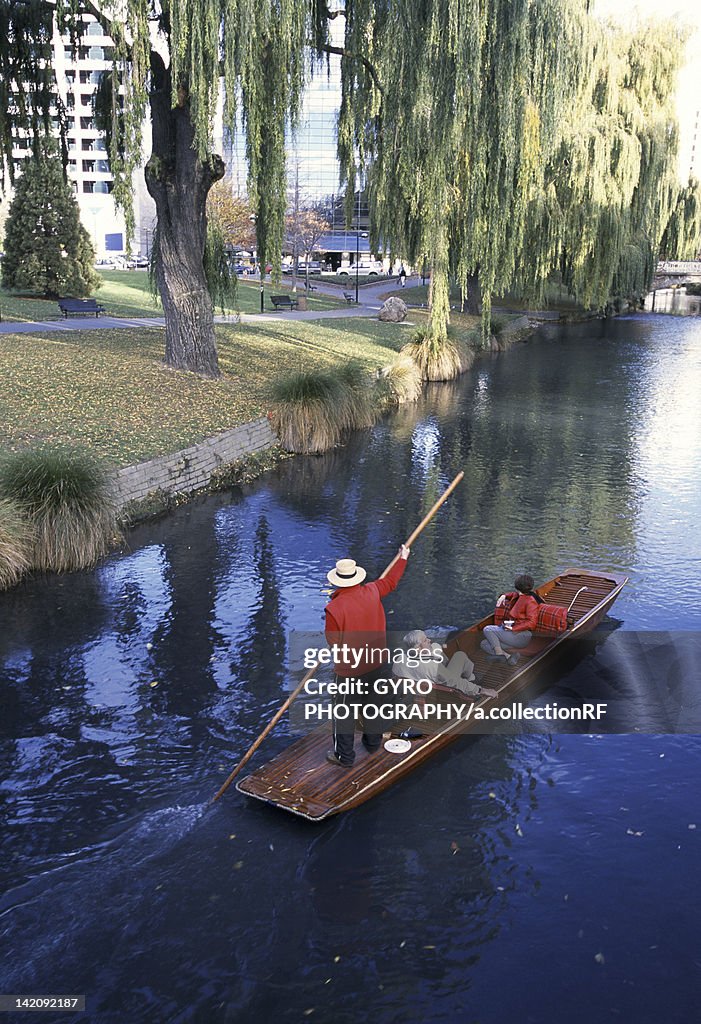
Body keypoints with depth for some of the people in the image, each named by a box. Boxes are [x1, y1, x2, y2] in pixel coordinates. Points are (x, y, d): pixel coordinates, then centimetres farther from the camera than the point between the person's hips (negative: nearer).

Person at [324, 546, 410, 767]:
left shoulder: (334, 608, -25)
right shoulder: (372, 592, -11)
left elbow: (333, 641, -15)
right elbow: (390, 582, 11)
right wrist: (403, 558, 26)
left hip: (349, 669, -5)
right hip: (376, 663, 5)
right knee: (372, 703, 24)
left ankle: (344, 756, 18)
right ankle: (373, 743, 41)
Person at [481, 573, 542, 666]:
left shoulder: (530, 601, -12)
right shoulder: (518, 596, 14)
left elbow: (531, 623, -21)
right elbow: (514, 595, 41)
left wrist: (513, 628, -25)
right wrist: (504, 596, 19)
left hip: (521, 635, -10)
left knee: (487, 630, -18)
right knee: (484, 645, -4)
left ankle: (501, 654, -22)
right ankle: (512, 655, -15)